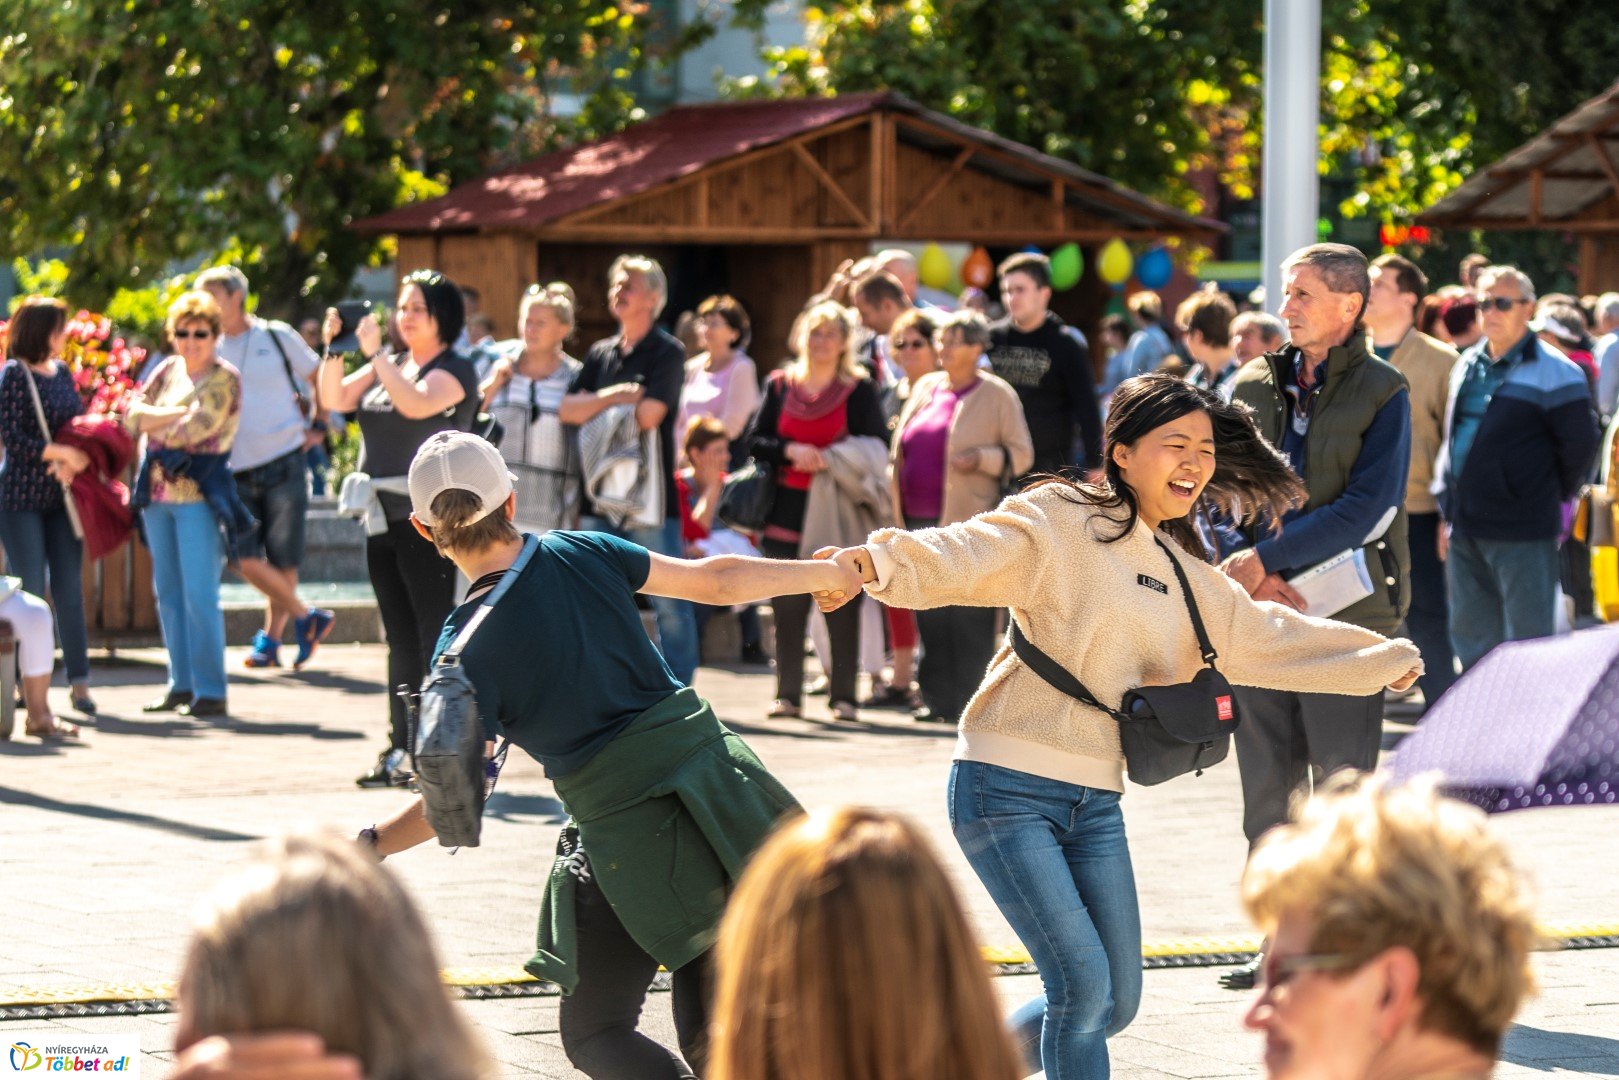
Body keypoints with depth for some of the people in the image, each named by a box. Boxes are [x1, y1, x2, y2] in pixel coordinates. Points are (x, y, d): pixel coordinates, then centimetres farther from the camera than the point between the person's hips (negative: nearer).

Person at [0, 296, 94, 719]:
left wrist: (74, 462, -10)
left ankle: (79, 682, 7)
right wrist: (61, 453, -17)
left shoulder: (62, 372, 11)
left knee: (69, 589, 4)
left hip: (61, 496, 5)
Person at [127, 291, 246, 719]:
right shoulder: (169, 370, 14)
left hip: (200, 494, -7)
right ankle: (182, 684, 17)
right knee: (167, 593, 9)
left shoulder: (224, 379, -5)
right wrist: (179, 414, -10)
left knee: (199, 595, -10)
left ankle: (210, 692, -7)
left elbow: (193, 431, -17)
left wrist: (155, 425, -1)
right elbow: (134, 413, 2)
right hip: (160, 492, 7)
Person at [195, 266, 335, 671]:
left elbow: (323, 379, 11)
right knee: (245, 559, -10)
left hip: (284, 464, -3)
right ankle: (306, 617, 6)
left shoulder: (276, 337, 2)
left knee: (283, 560, -1)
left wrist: (317, 427, 5)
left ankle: (271, 638, 14)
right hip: (237, 471, 3)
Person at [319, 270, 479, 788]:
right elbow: (335, 399, 11)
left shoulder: (455, 370, -5)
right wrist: (334, 348, -3)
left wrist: (376, 352, -20)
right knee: (401, 641, 11)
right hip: (383, 516, 8)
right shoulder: (388, 365, 17)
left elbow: (416, 403, -23)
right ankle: (401, 750, 14)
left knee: (436, 636, -9)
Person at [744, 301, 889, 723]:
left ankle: (843, 695, 2)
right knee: (787, 608, 2)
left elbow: (877, 446, -4)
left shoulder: (858, 389, 2)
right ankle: (788, 694, 9)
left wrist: (829, 458, -17)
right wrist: (790, 451, -9)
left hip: (838, 513, -2)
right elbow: (754, 442, 9)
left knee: (843, 605, -3)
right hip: (787, 510, 3)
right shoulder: (779, 385, 11)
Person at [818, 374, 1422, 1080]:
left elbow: (1269, 639, 26)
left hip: (1096, 802, 8)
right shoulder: (1060, 521, -8)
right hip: (1007, 787, -8)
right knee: (1083, 983, -15)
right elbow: (965, 556, -23)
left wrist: (1385, 659, 29)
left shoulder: (1188, 579, 15)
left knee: (1115, 1003, 9)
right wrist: (881, 562, -44)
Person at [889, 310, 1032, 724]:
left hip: (969, 520, -6)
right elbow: (900, 448, 22)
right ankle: (937, 700, 11)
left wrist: (982, 459, -16)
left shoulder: (997, 395, 0)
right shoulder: (926, 388, 17)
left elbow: (1021, 454, 1)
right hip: (920, 519, 6)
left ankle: (968, 702, -3)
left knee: (969, 616, -6)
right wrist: (895, 503, 14)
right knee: (930, 615, 6)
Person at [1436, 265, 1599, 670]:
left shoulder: (1553, 372, -8)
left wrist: (1551, 496, 3)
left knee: (1528, 641, -3)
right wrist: (1449, 513, 16)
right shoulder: (1468, 366, 13)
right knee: (1470, 639, 13)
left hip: (1522, 534, -7)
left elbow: (1579, 444, -5)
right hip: (1465, 529, 7)